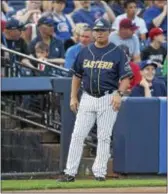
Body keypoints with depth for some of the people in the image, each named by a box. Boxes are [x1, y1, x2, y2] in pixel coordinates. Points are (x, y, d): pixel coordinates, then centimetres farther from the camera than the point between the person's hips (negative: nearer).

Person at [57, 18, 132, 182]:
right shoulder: (85, 52, 9)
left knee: (104, 137, -1)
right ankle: (70, 173, 0)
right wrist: (73, 97, 8)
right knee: (77, 135, -1)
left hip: (108, 100, -3)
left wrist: (119, 93, -19)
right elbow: (77, 76, 15)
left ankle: (100, 173, 7)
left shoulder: (117, 53, -2)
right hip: (87, 99, 3)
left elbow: (125, 77, -3)